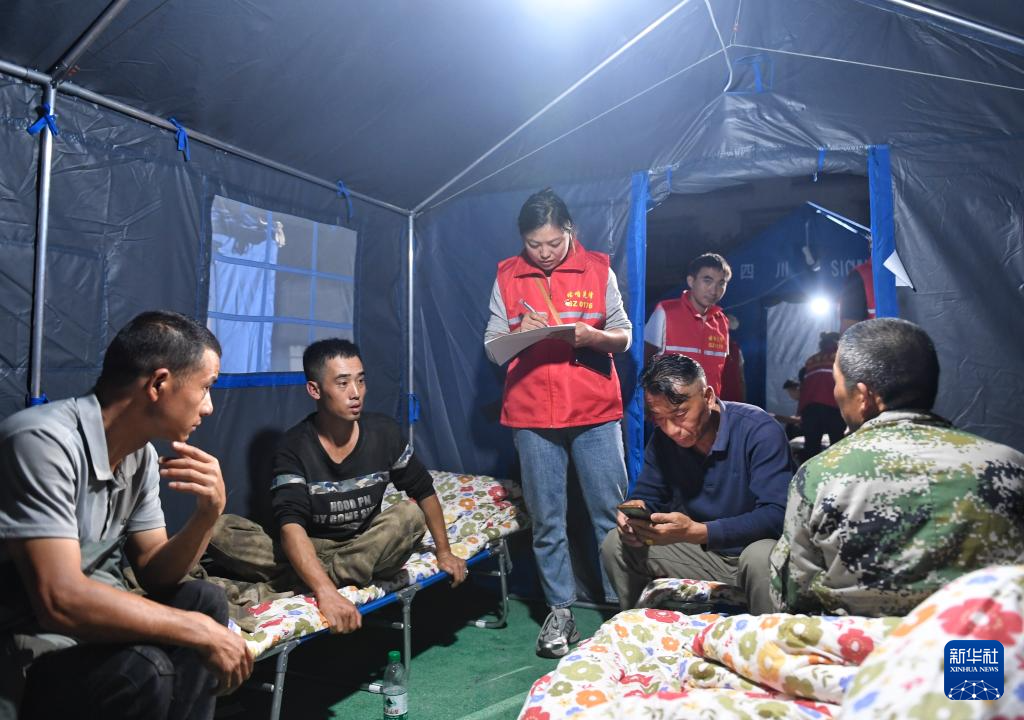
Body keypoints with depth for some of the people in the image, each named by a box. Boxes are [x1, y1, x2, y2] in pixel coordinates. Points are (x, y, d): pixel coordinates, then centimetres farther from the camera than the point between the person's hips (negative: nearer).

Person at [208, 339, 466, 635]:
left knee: (410, 514, -29)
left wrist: (443, 552, 3)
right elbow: (291, 525, -30)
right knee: (220, 530, -25)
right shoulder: (293, 447, -16)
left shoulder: (384, 433, -8)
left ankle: (293, 581, -28)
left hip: (366, 546, 2)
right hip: (308, 551, -2)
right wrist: (326, 592, -44)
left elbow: (424, 490, 5)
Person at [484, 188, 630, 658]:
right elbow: (492, 346, 7)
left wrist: (594, 336, -15)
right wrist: (519, 334, -14)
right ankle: (560, 612, 20)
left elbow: (624, 337, 7)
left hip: (595, 411, 0)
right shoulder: (507, 277, 7)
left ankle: (621, 604, 18)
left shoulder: (598, 269, 5)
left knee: (612, 513, 3)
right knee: (546, 520, 7)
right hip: (531, 415, 1)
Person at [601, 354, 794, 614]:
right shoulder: (663, 437, -5)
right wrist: (635, 509, -21)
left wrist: (695, 531, -40)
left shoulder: (759, 431, -22)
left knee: (762, 557, -38)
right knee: (615, 544, -6)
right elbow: (648, 495, 5)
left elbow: (776, 515, -30)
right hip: (702, 552, 5)